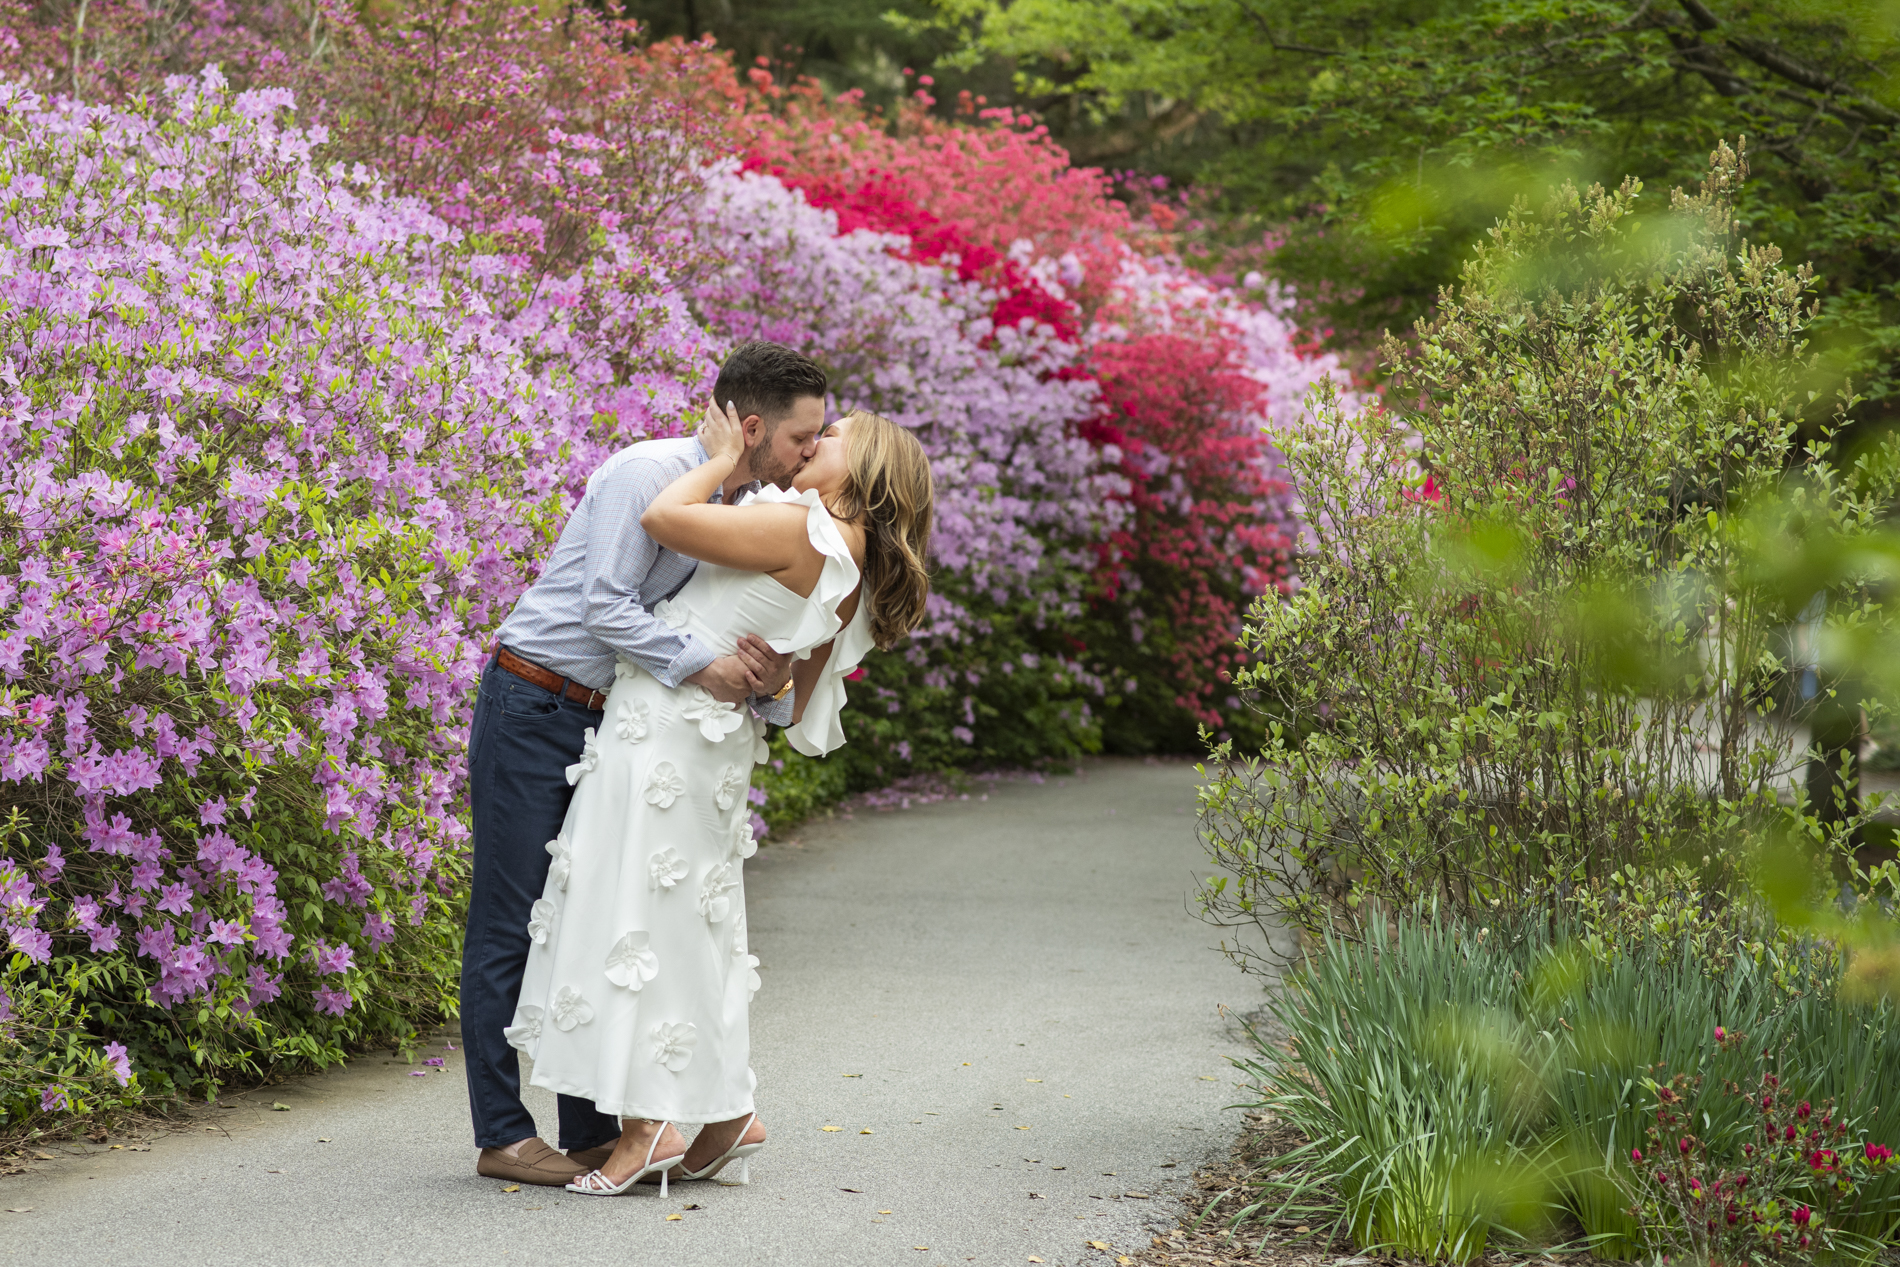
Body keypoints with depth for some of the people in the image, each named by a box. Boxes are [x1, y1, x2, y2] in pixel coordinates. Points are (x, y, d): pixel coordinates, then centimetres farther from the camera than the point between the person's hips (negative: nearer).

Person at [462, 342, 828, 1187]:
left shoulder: (746, 512, 10)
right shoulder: (651, 473, -17)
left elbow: (735, 640, 10)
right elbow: (605, 607, -23)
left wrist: (767, 684, -10)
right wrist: (699, 665, -26)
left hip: (607, 719, 9)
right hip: (533, 708, -9)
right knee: (512, 922, -5)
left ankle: (593, 1131, 13)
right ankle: (501, 1134, -1)